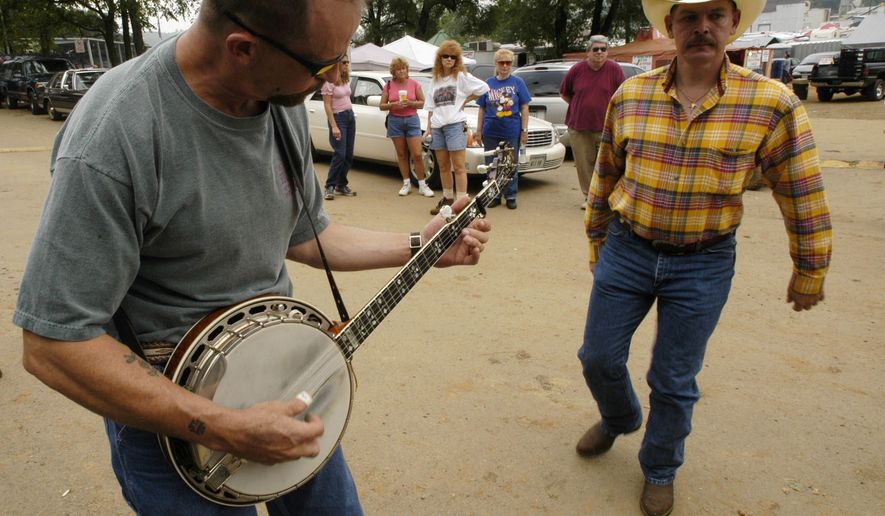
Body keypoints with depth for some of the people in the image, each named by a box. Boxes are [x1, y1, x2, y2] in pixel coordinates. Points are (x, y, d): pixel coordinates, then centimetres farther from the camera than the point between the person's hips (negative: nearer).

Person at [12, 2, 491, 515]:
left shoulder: (286, 101, -6)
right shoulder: (112, 140, -28)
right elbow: (54, 343, -24)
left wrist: (420, 246, 4)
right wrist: (226, 430, -26)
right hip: (171, 413, -6)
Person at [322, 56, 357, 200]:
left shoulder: (346, 80, 12)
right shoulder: (329, 82, -12)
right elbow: (327, 106, -15)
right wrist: (334, 126, -20)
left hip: (350, 116, 8)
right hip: (338, 118, -8)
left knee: (348, 155, 6)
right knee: (339, 155, -12)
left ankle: (341, 185, 15)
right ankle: (329, 187, -4)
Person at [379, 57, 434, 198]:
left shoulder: (414, 83, 2)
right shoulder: (389, 85, 4)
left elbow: (422, 102, 3)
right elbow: (382, 106, 5)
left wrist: (410, 103, -15)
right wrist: (394, 105, -14)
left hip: (412, 119, -1)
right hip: (395, 121, 1)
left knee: (417, 154, -6)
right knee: (401, 154, 6)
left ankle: (422, 185, 2)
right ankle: (406, 184, 15)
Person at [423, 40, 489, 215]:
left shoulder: (461, 76, 0)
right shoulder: (435, 80, 16)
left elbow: (484, 88, -5)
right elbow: (431, 106, 16)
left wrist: (466, 100, -2)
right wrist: (429, 128, 11)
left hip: (455, 124, -6)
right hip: (437, 126, 6)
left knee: (458, 166, -7)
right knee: (443, 166, 12)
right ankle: (447, 199, 22)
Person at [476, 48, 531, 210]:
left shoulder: (518, 82, 3)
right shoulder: (488, 83, 7)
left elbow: (524, 108, 2)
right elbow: (482, 109, 10)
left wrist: (525, 130, -3)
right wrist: (479, 130, 6)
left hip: (512, 132, -2)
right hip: (491, 133, 2)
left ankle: (511, 196, 15)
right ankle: (494, 196, 19)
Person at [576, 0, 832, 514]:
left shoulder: (772, 103, -11)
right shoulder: (630, 96, -4)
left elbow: (803, 194, -3)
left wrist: (810, 272, 3)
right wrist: (596, 243, 15)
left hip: (704, 265, -2)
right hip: (626, 251, 3)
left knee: (674, 382, 10)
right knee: (599, 358, 13)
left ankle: (661, 470, 37)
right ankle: (619, 418, 47)